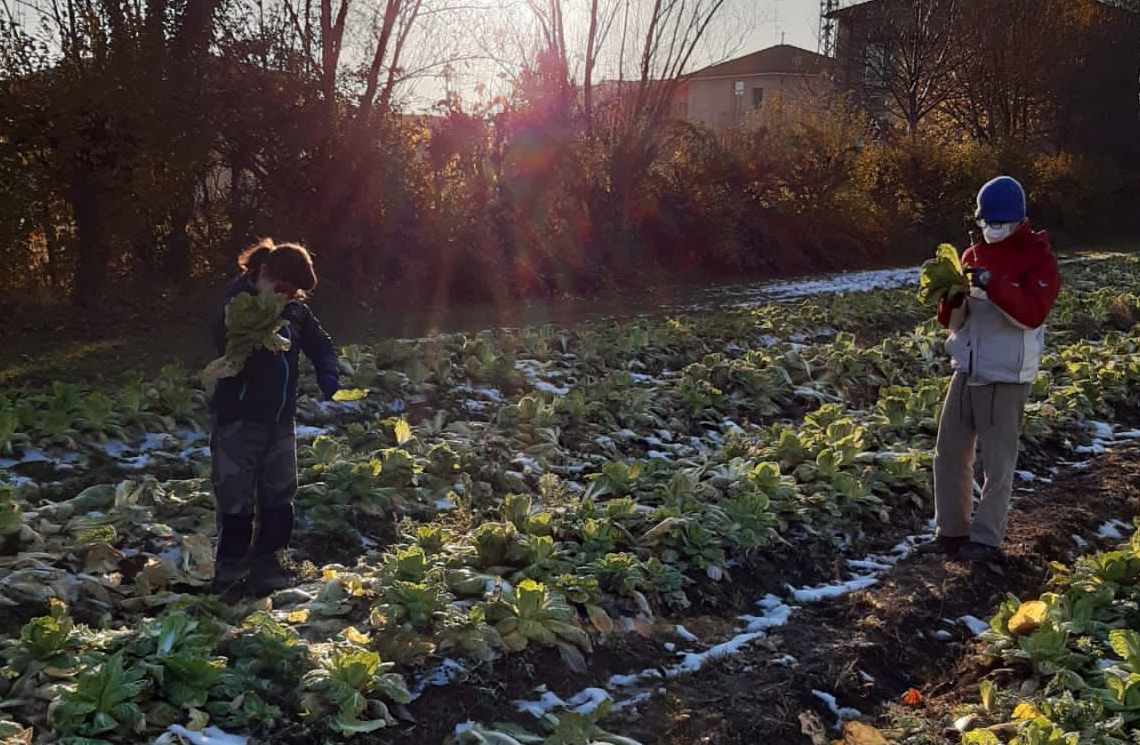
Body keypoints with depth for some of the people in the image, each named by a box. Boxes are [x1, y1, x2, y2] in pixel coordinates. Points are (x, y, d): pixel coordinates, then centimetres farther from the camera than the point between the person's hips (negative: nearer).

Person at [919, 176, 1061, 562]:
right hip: (966, 371, 6)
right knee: (949, 454, 10)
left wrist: (994, 285, -33)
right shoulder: (973, 254, 10)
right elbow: (951, 320, 10)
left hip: (1006, 376, -6)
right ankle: (952, 531, 21)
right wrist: (952, 298, -12)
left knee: (997, 464, 2)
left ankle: (987, 539, 12)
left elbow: (1032, 313, -22)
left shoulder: (1038, 258, -6)